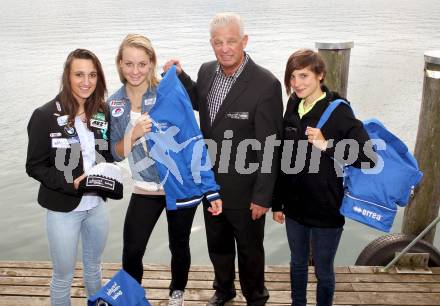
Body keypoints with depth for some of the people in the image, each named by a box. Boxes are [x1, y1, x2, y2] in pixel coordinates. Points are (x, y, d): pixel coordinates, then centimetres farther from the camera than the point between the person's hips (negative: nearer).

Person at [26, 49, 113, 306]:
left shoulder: (103, 113, -2)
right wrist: (71, 182, -25)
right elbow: (35, 166, -13)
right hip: (63, 209, -4)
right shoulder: (46, 116, -16)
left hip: (97, 204, 5)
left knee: (94, 266, 24)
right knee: (63, 275, 11)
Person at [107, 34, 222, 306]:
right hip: (145, 189, 2)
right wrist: (133, 135, -20)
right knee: (131, 252, 3)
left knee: (179, 246, 16)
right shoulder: (114, 104, -1)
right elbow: (117, 154, 1)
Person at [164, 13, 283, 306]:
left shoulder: (266, 84, -23)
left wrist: (262, 196, -16)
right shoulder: (207, 71, -4)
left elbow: (269, 146, -19)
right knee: (218, 244, 24)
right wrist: (180, 77, 1)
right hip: (211, 182, 6)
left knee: (249, 248, 17)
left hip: (244, 189, -5)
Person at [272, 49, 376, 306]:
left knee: (323, 271, 12)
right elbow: (283, 159, 7)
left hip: (327, 210, -4)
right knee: (298, 263, 21)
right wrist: (277, 202, 10)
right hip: (295, 206, 5)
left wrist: (327, 145, -27)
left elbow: (369, 157, -20)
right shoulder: (293, 108, 1)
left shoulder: (339, 112, -15)